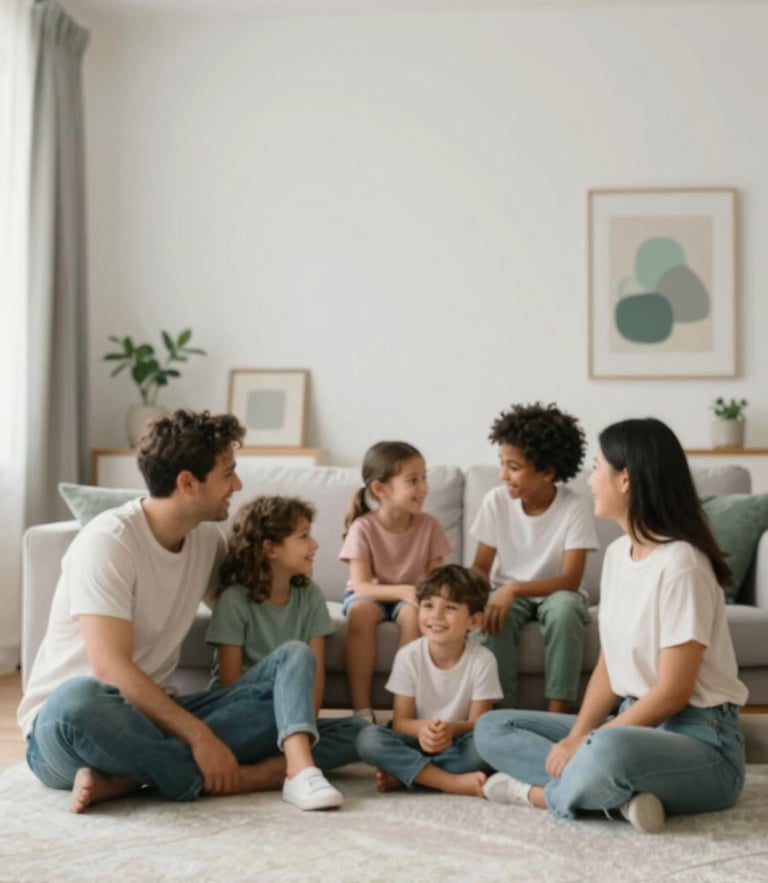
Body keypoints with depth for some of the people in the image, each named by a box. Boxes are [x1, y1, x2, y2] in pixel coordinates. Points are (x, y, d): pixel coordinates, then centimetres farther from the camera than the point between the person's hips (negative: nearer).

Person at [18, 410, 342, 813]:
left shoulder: (208, 538, 4)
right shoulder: (107, 540, -18)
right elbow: (111, 668, -24)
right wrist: (199, 735, -27)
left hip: (156, 713, 6)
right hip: (65, 719, -6)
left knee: (294, 658, -8)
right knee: (79, 700, -42)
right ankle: (212, 779, -21)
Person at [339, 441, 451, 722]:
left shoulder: (428, 525, -9)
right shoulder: (363, 527, -17)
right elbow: (361, 586, -21)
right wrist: (404, 590, -37)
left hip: (410, 596, 1)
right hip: (373, 594, -1)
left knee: (414, 613, -33)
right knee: (360, 610, -35)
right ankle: (361, 709, -29)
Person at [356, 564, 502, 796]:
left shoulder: (482, 660, -12)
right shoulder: (408, 656, -9)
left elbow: (478, 723, -11)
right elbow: (400, 721, -9)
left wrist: (451, 729, -34)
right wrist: (421, 728, -33)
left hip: (456, 745, -1)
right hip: (417, 740, 1)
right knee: (369, 738, -28)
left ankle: (403, 775, -24)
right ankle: (454, 782, -32)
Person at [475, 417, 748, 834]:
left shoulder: (680, 564, -20)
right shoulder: (617, 552, 7)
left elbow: (673, 693, -20)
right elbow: (609, 664, 8)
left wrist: (587, 743, -18)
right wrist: (576, 738, -7)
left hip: (698, 739, -9)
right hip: (632, 723, 9)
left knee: (607, 752, -42)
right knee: (492, 728, 4)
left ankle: (539, 790, -10)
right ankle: (617, 794, -15)